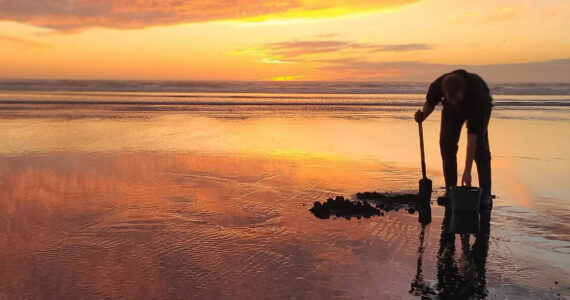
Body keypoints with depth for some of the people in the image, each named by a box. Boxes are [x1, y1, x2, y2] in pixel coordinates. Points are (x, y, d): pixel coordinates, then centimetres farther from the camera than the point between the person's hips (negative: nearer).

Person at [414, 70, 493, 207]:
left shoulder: (475, 92, -45)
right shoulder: (436, 86, -37)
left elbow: (472, 138, -44)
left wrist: (467, 171, -44)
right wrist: (423, 115, -32)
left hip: (480, 106, -3)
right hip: (452, 111, 3)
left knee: (480, 145, -18)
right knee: (446, 144, -10)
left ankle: (485, 194, -10)